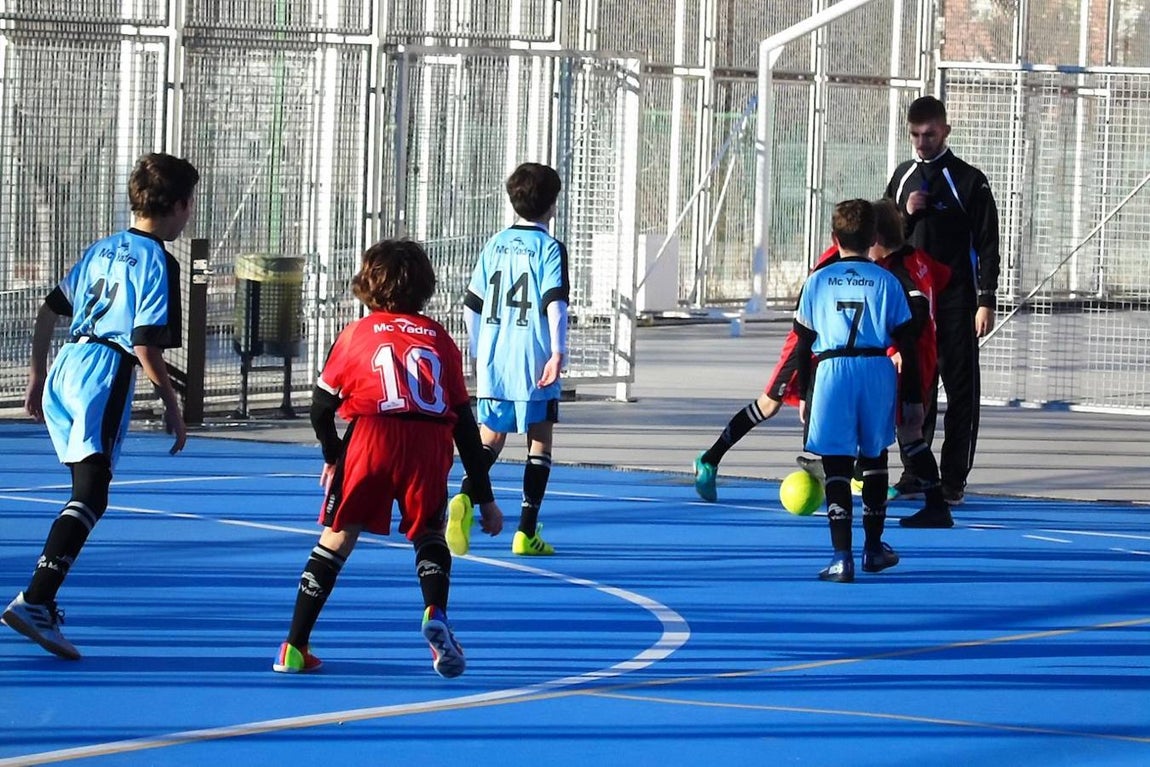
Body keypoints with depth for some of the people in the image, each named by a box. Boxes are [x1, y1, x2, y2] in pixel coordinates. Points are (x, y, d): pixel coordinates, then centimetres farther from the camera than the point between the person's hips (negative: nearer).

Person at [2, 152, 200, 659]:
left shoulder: (103, 249, 17)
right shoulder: (157, 262, -6)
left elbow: (49, 310, 20)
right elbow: (146, 344, -13)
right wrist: (172, 406, -4)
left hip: (64, 370, 8)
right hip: (105, 377, -8)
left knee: (87, 492, 19)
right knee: (91, 496, -13)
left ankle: (42, 601, 20)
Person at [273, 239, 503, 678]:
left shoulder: (357, 334, 19)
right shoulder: (439, 340, 22)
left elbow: (321, 407, 15)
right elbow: (465, 423, 21)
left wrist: (333, 457, 34)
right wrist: (484, 499, 24)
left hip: (371, 435, -1)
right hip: (431, 444, 1)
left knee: (338, 538, 10)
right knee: (430, 535, 22)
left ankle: (295, 647, 8)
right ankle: (436, 613, -6)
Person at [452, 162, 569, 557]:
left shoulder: (495, 244, 12)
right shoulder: (549, 248, -4)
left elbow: (472, 305, 15)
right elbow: (556, 303, -15)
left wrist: (477, 353, 25)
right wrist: (557, 353, -18)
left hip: (491, 361, 4)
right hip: (533, 362, -4)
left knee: (490, 437, 10)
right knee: (540, 439, 7)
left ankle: (465, 498, -20)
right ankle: (526, 533, 3)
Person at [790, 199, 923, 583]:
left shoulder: (817, 281, 5)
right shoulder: (886, 281, 5)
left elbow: (802, 345, 6)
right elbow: (907, 345, 3)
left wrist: (804, 396, 14)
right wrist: (912, 399, 8)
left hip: (831, 372, -1)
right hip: (878, 371, 1)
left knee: (836, 465, -1)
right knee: (874, 458, 20)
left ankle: (842, 556, -11)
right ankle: (874, 547, 29)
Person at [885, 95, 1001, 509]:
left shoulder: (968, 181, -3)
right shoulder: (903, 176, 12)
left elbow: (987, 244, -4)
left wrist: (987, 301, -10)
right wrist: (906, 214, -5)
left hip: (955, 301, -5)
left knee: (961, 389, -3)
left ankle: (953, 479, -1)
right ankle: (914, 474, 13)